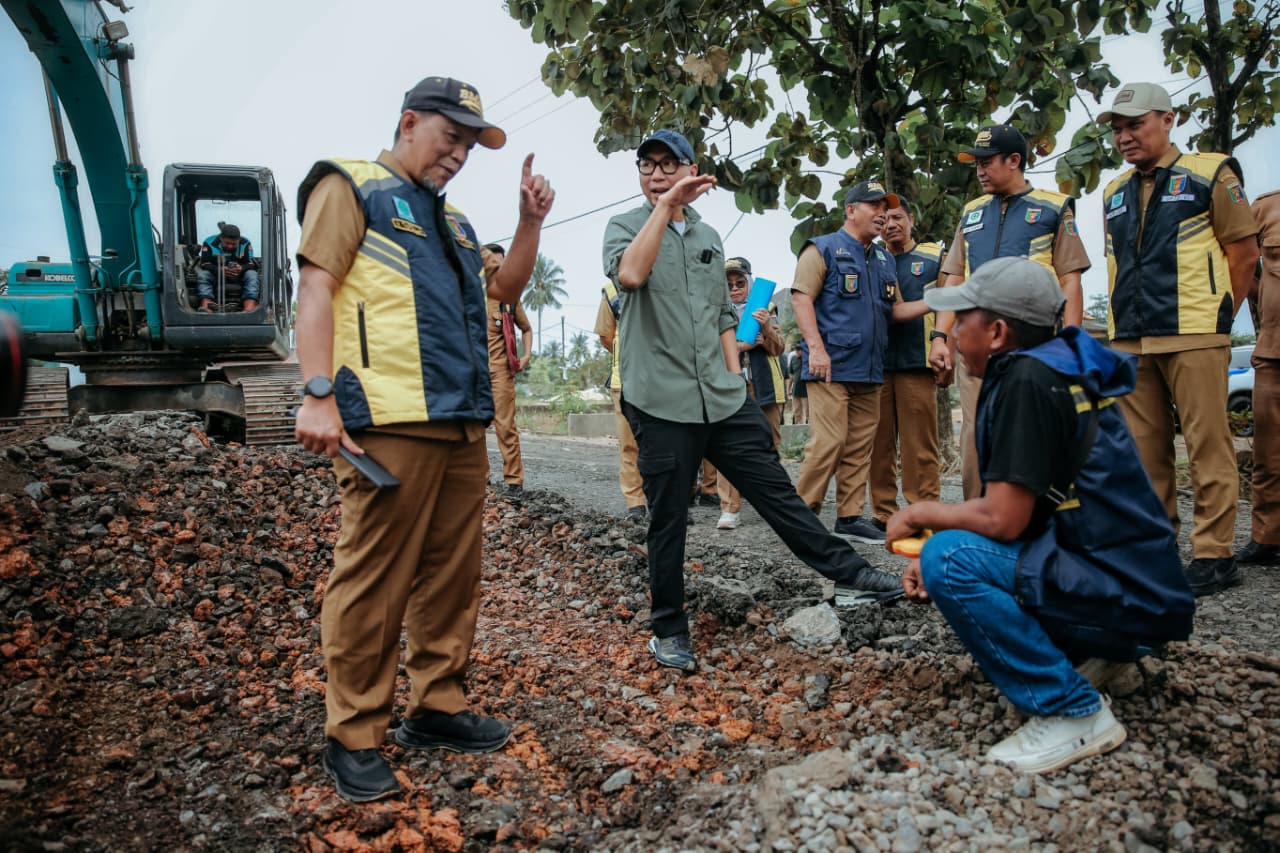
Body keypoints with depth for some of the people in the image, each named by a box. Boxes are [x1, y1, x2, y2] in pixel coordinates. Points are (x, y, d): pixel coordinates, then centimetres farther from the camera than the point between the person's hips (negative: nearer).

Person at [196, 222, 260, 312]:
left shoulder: (245, 244, -10)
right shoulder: (210, 243, -12)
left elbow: (252, 264, -14)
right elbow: (205, 264, -18)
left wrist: (241, 268, -38)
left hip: (239, 274, 0)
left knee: (252, 275, -28)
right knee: (202, 275, -27)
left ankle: (249, 309, -49)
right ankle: (205, 307, -46)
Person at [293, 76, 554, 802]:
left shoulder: (453, 219, 26)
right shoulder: (351, 186, 3)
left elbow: (503, 288, 30)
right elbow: (317, 286, -7)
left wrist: (532, 221, 15)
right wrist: (318, 395, -17)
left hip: (464, 424, 8)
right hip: (391, 422, -8)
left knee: (453, 575, 10)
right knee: (373, 579, -4)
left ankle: (438, 708, 23)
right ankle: (354, 737, 9)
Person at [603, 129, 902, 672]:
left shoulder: (709, 237, 17)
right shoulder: (625, 226, 2)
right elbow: (630, 276, -22)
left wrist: (734, 379, 11)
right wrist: (665, 205, -21)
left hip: (723, 398, 4)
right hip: (661, 401, -4)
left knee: (777, 491, 8)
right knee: (668, 520, 4)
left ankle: (848, 576, 18)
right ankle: (669, 630, 18)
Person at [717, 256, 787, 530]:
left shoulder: (766, 309, 11)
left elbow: (777, 348, 0)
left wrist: (766, 327, -19)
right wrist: (741, 345, -15)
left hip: (765, 386, 1)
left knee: (770, 445, 7)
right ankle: (729, 509, -10)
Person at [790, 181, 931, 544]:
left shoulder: (885, 260, 21)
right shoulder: (823, 249, 0)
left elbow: (895, 309, 20)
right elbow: (801, 298, -9)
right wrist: (815, 347, -20)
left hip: (870, 370, 7)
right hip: (832, 367, -7)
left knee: (860, 447, 7)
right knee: (828, 442, -12)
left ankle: (850, 516, 14)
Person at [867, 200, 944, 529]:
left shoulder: (934, 258, 9)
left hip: (918, 365, -2)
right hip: (876, 365, 2)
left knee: (921, 446, -3)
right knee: (880, 444, 4)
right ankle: (883, 512, 11)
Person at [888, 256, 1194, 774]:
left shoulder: (1028, 377, -19)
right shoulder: (1056, 368, 11)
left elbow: (1003, 519, -24)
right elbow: (1012, 511, 15)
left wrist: (920, 514, -7)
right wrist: (936, 540, 5)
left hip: (1128, 592, -10)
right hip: (1128, 578, 10)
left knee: (950, 559, -23)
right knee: (957, 546, 16)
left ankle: (1074, 713, -10)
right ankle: (1085, 653, 12)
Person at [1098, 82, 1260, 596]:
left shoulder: (1209, 175, 1)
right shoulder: (1114, 195, 16)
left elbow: (1244, 252, 0)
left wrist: (1216, 316, 0)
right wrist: (1126, 322, 12)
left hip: (1192, 338, -5)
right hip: (1130, 341, 5)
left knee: (1207, 445, -3)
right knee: (1144, 449, 8)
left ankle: (1214, 554, 4)